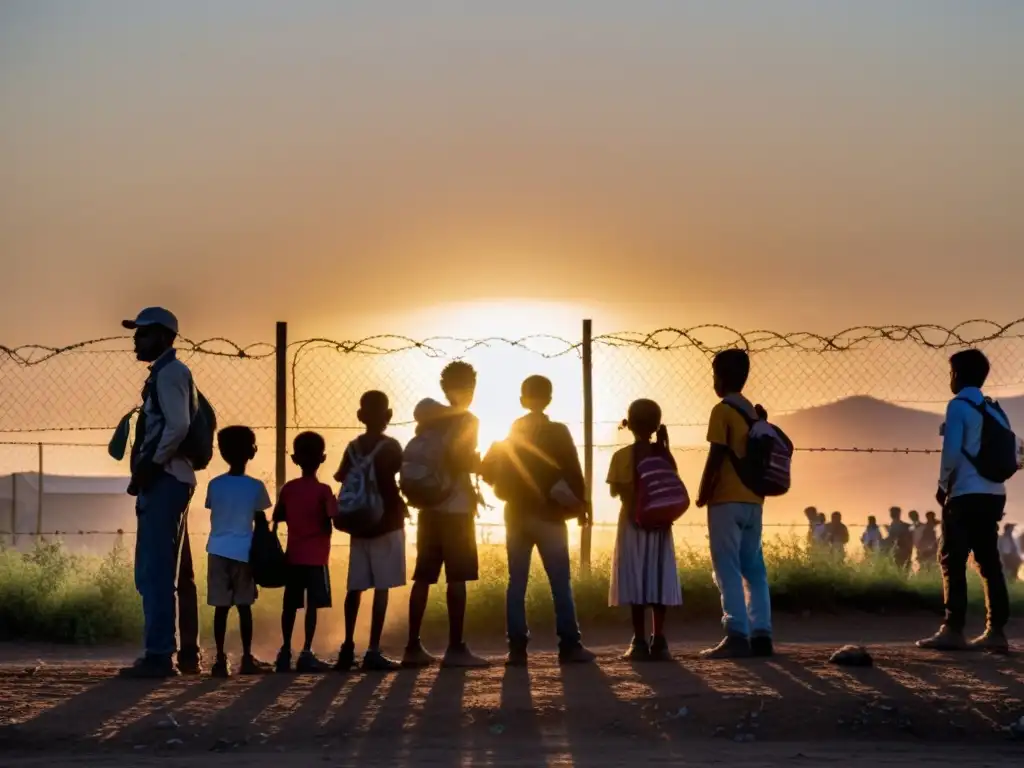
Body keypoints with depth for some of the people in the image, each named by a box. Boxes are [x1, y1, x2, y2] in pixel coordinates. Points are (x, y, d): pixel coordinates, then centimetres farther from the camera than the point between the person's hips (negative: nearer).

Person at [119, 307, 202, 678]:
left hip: (164, 480, -11)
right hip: (171, 480, 11)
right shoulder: (170, 373, 21)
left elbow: (178, 427, -21)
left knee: (154, 571, -12)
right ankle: (188, 654, 17)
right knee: (176, 573, 13)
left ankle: (159, 656, -14)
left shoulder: (168, 372, -8)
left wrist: (148, 467, -17)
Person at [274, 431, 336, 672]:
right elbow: (328, 524, -17)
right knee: (313, 605, -5)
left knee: (290, 604, 10)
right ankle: (306, 653, -11)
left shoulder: (288, 488, 4)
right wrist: (327, 527, 4)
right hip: (315, 557, -5)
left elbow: (277, 517, 11)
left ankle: (286, 651, 14)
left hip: (293, 555, 5)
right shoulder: (323, 490, -10)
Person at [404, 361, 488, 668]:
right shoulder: (468, 420, -5)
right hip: (456, 507, -7)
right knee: (457, 578, -5)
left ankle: (413, 646, 7)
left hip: (429, 506, 7)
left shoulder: (429, 420, 15)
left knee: (423, 577, 7)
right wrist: (482, 465, -4)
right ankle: (456, 648, -8)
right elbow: (460, 458, -20)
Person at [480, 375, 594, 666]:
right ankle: (569, 646, -4)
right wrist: (579, 506, 2)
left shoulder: (508, 435, 6)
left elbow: (488, 470, 7)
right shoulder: (558, 433, -6)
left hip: (516, 516, 3)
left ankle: (517, 648, -1)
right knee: (560, 583, -1)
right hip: (549, 517, -3)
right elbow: (573, 473, -8)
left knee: (517, 583, 5)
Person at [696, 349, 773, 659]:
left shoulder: (722, 411, -9)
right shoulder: (752, 412, 15)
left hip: (727, 500, -8)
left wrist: (702, 495, -7)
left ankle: (737, 636, -15)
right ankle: (761, 634, 4)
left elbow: (716, 457, -14)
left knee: (727, 569, -8)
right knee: (753, 568, 8)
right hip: (752, 500, 8)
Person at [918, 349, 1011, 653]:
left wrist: (943, 485, -3)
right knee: (989, 561, 8)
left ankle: (954, 630, -12)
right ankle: (996, 631, 4)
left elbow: (952, 451, -14)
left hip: (966, 494, -7)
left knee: (952, 560, -5)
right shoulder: (995, 410, 14)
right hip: (994, 494, 7)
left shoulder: (959, 406, -7)